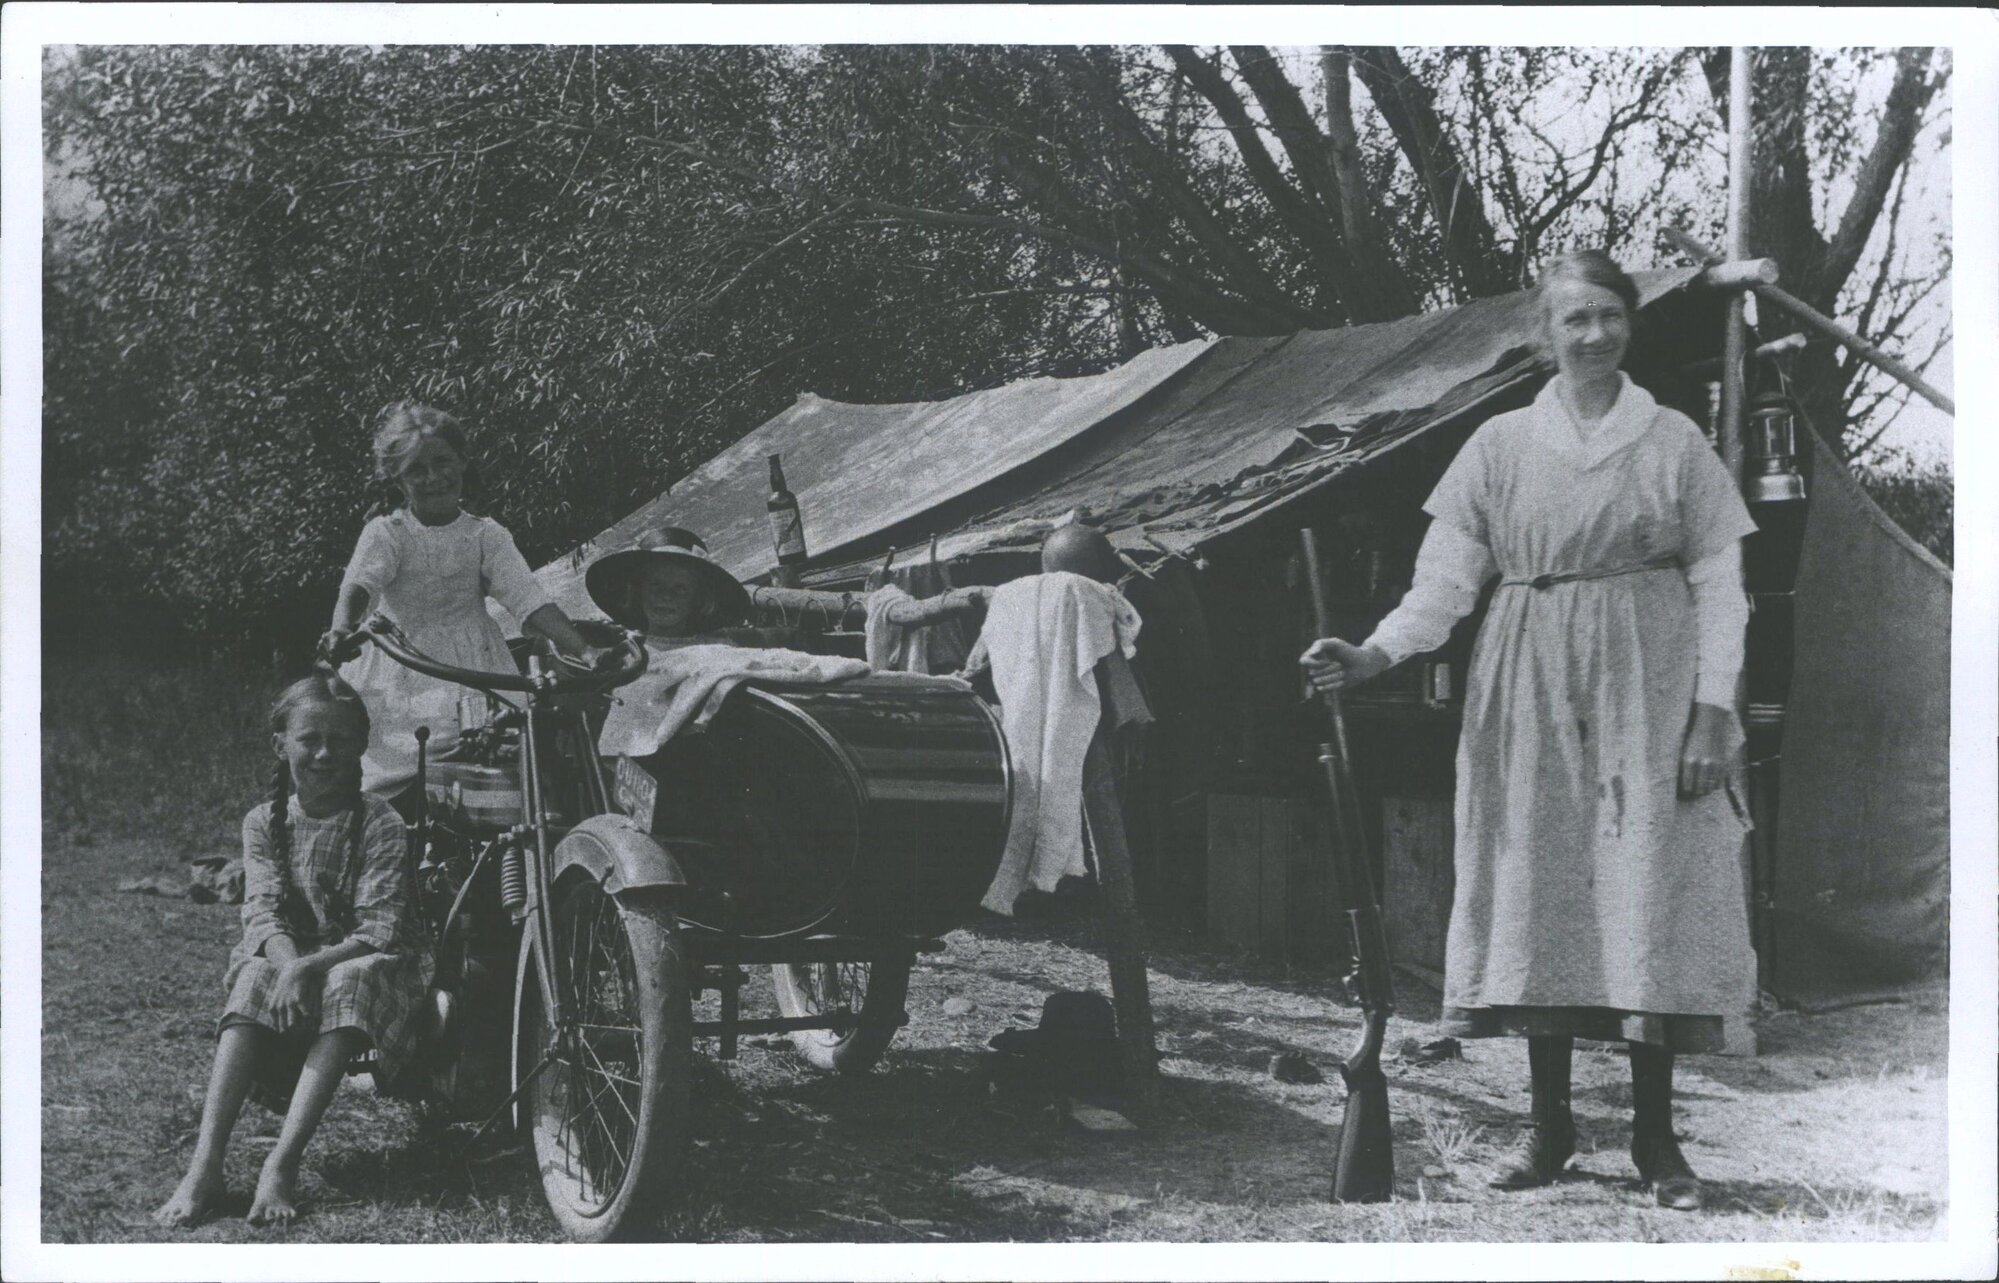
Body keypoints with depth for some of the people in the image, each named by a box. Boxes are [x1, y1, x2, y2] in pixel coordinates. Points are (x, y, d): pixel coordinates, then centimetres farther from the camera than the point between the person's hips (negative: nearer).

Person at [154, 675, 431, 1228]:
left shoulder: (379, 823, -8)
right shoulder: (264, 823, 2)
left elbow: (379, 928, -16)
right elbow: (264, 912, -8)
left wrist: (310, 966, -31)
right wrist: (287, 965, -30)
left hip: (362, 965, -2)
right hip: (287, 963, 3)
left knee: (350, 981, -35)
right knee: (253, 980, -30)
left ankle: (282, 1164, -43)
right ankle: (205, 1165, -39)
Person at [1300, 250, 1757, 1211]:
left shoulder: (1674, 442, 4)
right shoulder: (1501, 444, 7)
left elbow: (1719, 584, 3)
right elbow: (1445, 578, 3)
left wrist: (1714, 709, -6)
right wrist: (1373, 654, -12)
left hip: (1649, 689, -1)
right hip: (1532, 693, 1)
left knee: (1651, 893, -5)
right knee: (1535, 889, 0)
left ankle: (1654, 1135, 4)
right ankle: (1548, 1123, 11)